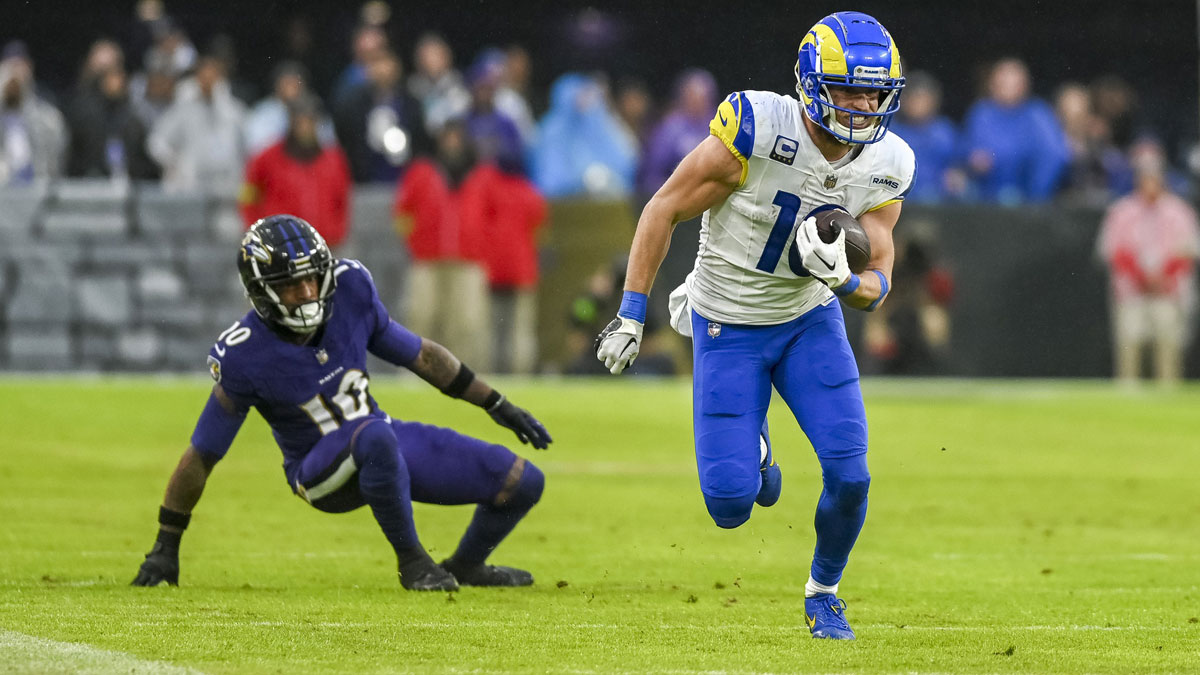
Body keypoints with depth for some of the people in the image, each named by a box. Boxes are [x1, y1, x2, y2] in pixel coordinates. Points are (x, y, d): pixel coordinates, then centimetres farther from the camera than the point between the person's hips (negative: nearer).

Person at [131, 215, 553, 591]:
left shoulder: (350, 290, -12)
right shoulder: (243, 357, -22)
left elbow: (419, 355, 4)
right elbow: (201, 456, -13)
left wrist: (498, 406, 10)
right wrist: (165, 547, -7)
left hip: (385, 443, 6)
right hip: (321, 471, -6)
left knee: (523, 483, 0)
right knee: (375, 438, -42)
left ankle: (466, 566, 28)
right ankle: (412, 561, -23)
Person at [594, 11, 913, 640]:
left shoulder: (886, 167, -12)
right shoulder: (758, 132, -27)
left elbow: (876, 287, -6)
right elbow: (663, 211, -15)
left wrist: (845, 280, -30)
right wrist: (631, 316, -13)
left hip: (810, 320, 3)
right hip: (728, 328, -3)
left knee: (849, 475, -14)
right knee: (731, 505, -10)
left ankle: (823, 592, 16)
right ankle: (751, 451, 29)